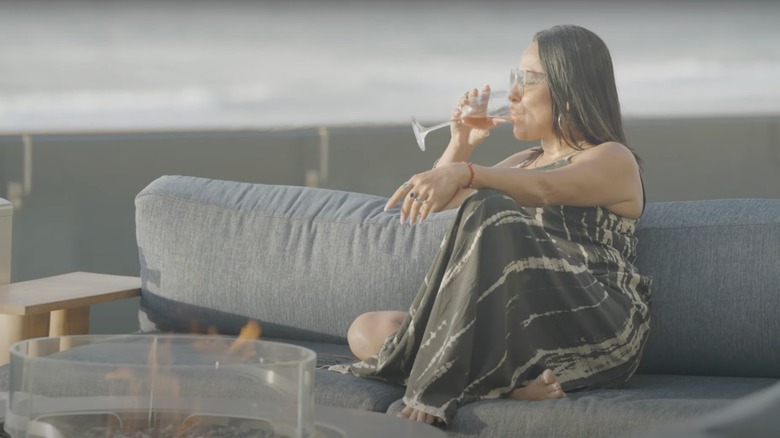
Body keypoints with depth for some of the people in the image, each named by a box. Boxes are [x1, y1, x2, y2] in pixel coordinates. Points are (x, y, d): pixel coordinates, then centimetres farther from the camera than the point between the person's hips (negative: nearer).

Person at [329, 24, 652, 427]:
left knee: (489, 214, -30)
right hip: (508, 327, 8)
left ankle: (437, 391, -33)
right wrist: (460, 143, 14)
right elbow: (437, 199, 33)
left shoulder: (613, 160, 2)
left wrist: (463, 173, -39)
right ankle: (515, 384, -30)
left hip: (593, 331, -8)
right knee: (367, 331, -10)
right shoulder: (524, 162, 28)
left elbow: (544, 189, -21)